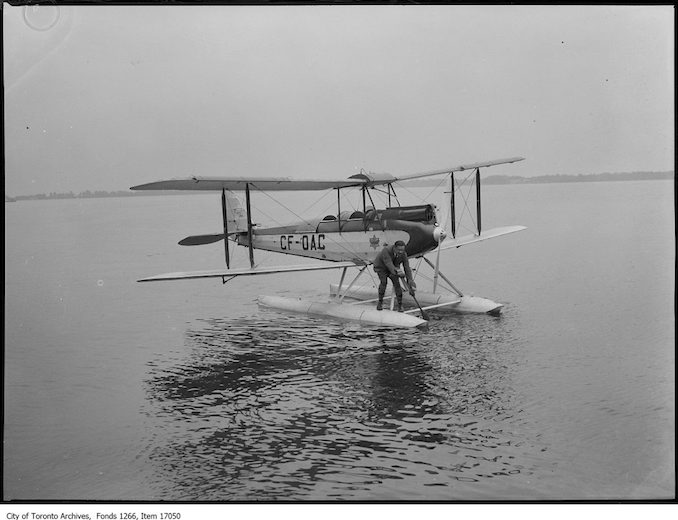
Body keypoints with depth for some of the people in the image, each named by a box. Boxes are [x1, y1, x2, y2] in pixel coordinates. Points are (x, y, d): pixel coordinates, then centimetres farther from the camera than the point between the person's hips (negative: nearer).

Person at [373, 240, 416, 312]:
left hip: (394, 267, 3)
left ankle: (400, 305, -4)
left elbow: (407, 269, -24)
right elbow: (389, 265, -46)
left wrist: (411, 286, -30)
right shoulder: (386, 251, -38)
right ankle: (380, 302, -7)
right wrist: (397, 272, -66)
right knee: (384, 282, -25)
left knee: (396, 283, -15)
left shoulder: (403, 254, -25)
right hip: (381, 267, -3)